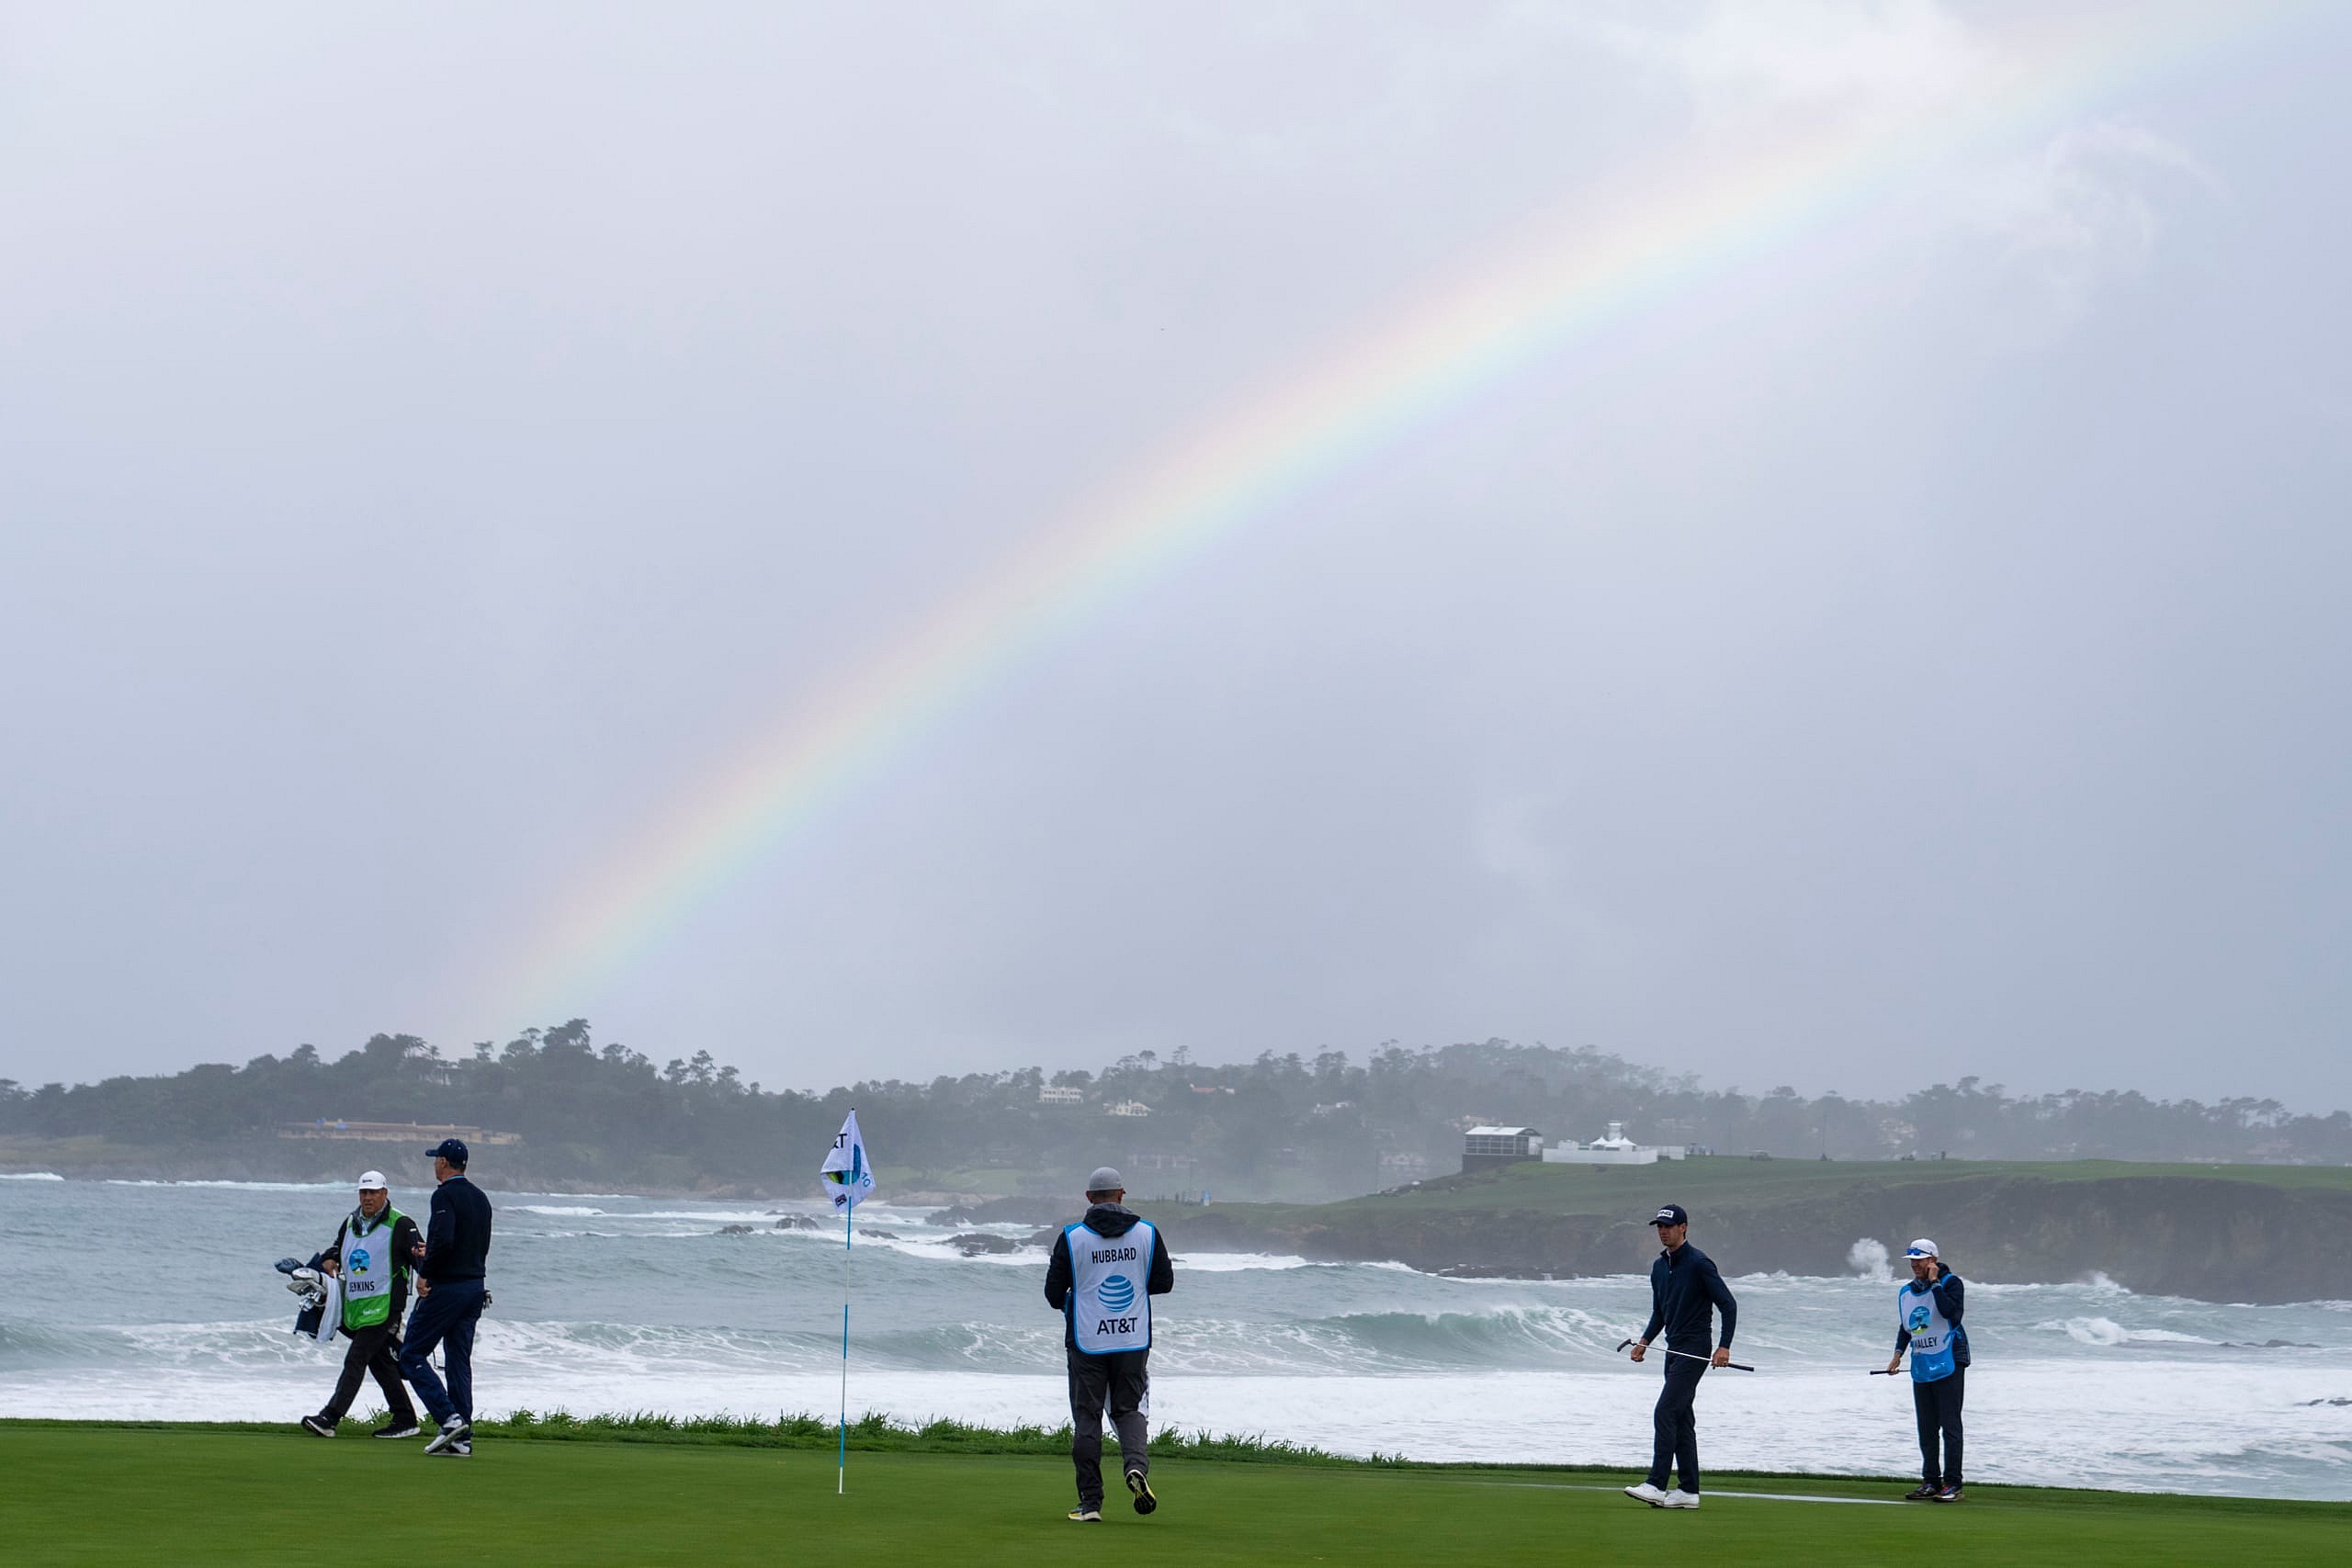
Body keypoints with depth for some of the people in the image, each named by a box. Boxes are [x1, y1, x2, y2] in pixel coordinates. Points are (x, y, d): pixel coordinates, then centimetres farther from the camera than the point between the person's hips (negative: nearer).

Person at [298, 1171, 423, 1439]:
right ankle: (405, 1419, 19)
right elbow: (335, 1249, 29)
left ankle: (329, 1418, -18)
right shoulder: (351, 1222, 16)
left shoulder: (400, 1225, -5)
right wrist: (329, 1261, 6)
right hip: (354, 1306, 8)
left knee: (355, 1360, -13)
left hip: (383, 1306, -8)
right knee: (381, 1364, 11)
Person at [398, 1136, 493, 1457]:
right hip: (476, 1285, 8)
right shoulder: (480, 1198, 14)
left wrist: (425, 1273, -13)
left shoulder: (445, 1195, -13)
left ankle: (449, 1418, -13)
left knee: (412, 1355, 0)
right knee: (459, 1362, 10)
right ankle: (462, 1439, 6)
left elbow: (443, 1240, -26)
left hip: (446, 1287, -8)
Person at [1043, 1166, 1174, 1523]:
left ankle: (1090, 1502, 3)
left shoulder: (1071, 1238, -6)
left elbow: (1053, 1292, -2)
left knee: (1086, 1418, 6)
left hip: (1087, 1342, -1)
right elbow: (1165, 1282, 4)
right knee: (1129, 1409, 14)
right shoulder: (1147, 1233, -2)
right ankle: (1136, 1464, -16)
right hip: (1133, 1340, 1)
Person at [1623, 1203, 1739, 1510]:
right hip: (1674, 1349, 9)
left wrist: (1724, 1346, -20)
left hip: (1695, 1349, -9)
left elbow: (1728, 1305, -12)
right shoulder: (1659, 1267, 15)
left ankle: (1656, 1485, -20)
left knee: (1666, 1411, -16)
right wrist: (1644, 1341, 8)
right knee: (1681, 1418, 8)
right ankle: (1688, 1490, 11)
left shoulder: (1699, 1263, -11)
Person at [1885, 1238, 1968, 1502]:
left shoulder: (1950, 1283, -7)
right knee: (1926, 1429, 9)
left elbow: (1952, 1313, -26)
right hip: (1921, 1368, 6)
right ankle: (1930, 1482, 15)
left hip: (1948, 1365, -6)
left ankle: (1952, 1484, -4)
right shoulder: (1906, 1291, 12)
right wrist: (1898, 1353, 14)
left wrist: (1935, 1284, -21)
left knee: (1950, 1426, -6)